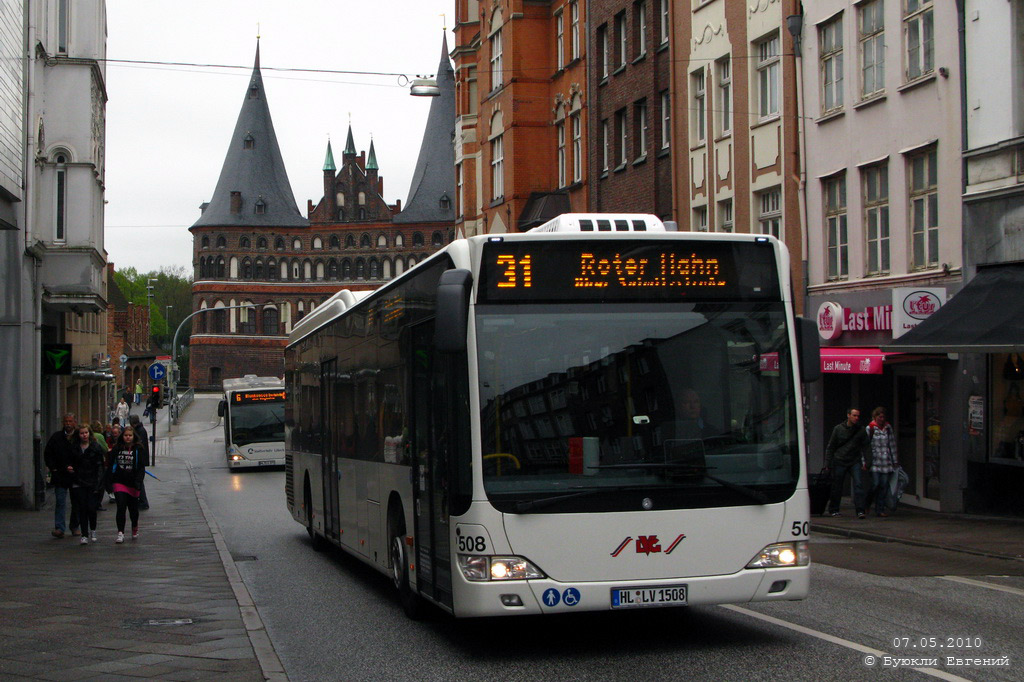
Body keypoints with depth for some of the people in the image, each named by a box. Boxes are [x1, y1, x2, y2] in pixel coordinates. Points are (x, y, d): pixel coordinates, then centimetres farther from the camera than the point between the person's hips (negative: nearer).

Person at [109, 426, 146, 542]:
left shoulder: (138, 450, -2)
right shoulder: (117, 449, 4)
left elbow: (141, 468, -6)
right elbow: (111, 465, 11)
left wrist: (138, 482, -17)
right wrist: (109, 482, 7)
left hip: (132, 484, -1)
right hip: (119, 482, 1)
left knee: (133, 508, 11)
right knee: (121, 507, -12)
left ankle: (135, 528, 37)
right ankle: (120, 533, -12)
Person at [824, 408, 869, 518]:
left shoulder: (861, 430, 2)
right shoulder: (838, 429, 0)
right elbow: (830, 447, 6)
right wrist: (827, 464, 4)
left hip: (855, 462, 0)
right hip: (840, 461, 0)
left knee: (858, 484, -15)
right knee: (837, 488, 5)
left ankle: (860, 510, -15)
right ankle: (833, 510, 22)